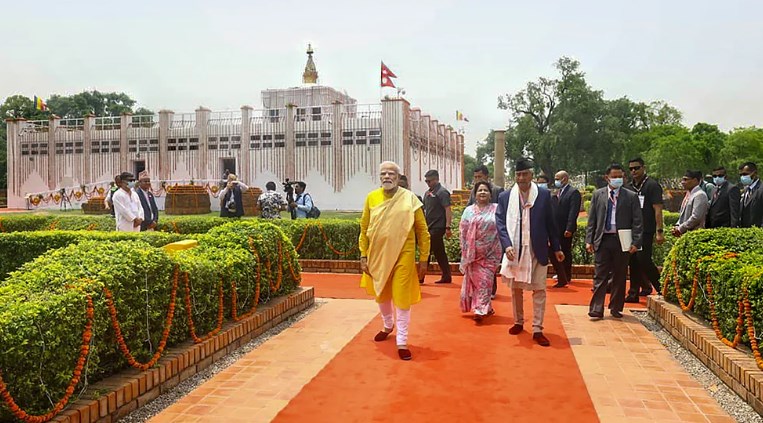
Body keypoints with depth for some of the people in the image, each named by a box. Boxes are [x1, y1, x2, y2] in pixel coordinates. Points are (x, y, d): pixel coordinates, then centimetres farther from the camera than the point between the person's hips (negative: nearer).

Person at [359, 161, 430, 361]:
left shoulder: (409, 198, -7)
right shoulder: (371, 198, -1)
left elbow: (422, 230, -3)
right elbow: (364, 229, 5)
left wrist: (423, 259, -4)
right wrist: (363, 255, 0)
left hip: (403, 256, -3)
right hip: (378, 255, 3)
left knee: (402, 297, -1)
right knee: (381, 294, 20)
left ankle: (402, 341, 12)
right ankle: (388, 325, 46)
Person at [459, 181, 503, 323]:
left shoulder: (496, 209, 0)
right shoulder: (469, 210, 7)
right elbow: (463, 230, 6)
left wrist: (501, 247, -5)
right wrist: (465, 249, 1)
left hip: (490, 252, -2)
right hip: (473, 252, 3)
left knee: (484, 280, -3)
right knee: (475, 279, 6)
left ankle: (481, 310, 0)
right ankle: (485, 308, 20)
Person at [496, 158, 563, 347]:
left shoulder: (544, 195, -1)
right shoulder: (505, 197, 0)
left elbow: (550, 223, 4)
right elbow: (500, 223, -3)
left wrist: (556, 248, 7)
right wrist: (507, 245, -17)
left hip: (537, 251, -1)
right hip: (515, 250, 1)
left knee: (539, 290, -1)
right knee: (515, 289, 14)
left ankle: (537, 329, 6)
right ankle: (518, 322, 31)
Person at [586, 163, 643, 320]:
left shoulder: (631, 196, 3)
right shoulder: (598, 194, 7)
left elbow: (637, 221, 1)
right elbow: (591, 220, 6)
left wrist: (636, 242, -8)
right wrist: (589, 240, 0)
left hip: (622, 241, 0)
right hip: (602, 240, 0)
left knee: (619, 276, 8)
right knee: (600, 276, 1)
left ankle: (616, 308, 20)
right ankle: (596, 310, 4)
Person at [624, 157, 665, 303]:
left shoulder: (652, 185, -4)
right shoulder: (628, 187, 15)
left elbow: (658, 210, -10)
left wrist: (659, 231, -15)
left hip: (646, 231, -6)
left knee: (644, 259, -12)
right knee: (633, 262, 7)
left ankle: (661, 288, 6)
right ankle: (634, 293, 13)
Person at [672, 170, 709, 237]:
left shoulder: (700, 195, -12)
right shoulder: (688, 194, 15)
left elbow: (696, 217, -19)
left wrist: (680, 229, -14)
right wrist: (677, 226, 5)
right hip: (684, 234, 9)